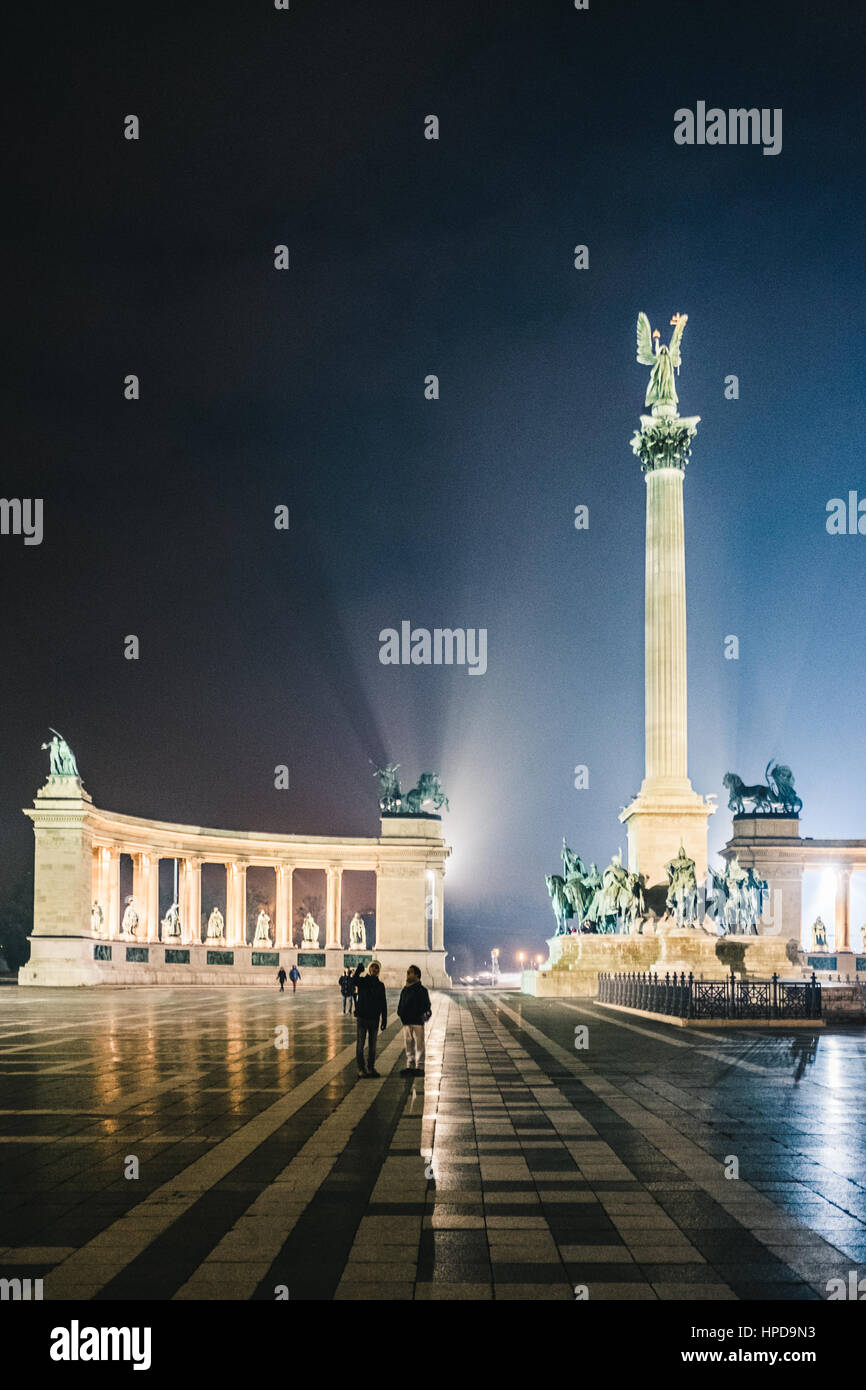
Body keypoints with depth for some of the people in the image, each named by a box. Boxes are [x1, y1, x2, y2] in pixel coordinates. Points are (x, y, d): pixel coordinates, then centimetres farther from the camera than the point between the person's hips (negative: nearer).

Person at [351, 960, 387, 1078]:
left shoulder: (380, 985, 8)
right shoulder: (362, 981, -1)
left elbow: (383, 1005, 10)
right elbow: (354, 981, -27)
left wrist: (384, 1020, 6)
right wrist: (357, 971, -43)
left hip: (374, 1018, 3)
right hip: (362, 1017, -3)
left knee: (372, 1045, 8)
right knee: (361, 1044, -1)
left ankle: (371, 1068, 18)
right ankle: (361, 1069, 5)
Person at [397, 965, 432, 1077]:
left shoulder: (421, 990, -5)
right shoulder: (404, 990, 14)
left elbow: (426, 1006, -6)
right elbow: (400, 1005, 20)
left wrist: (422, 1017, -12)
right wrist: (400, 1014, 6)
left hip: (417, 1022, -6)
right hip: (406, 1022, 7)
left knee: (419, 1045, -2)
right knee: (408, 1045, 9)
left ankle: (419, 1067, 1)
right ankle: (410, 1066, 15)